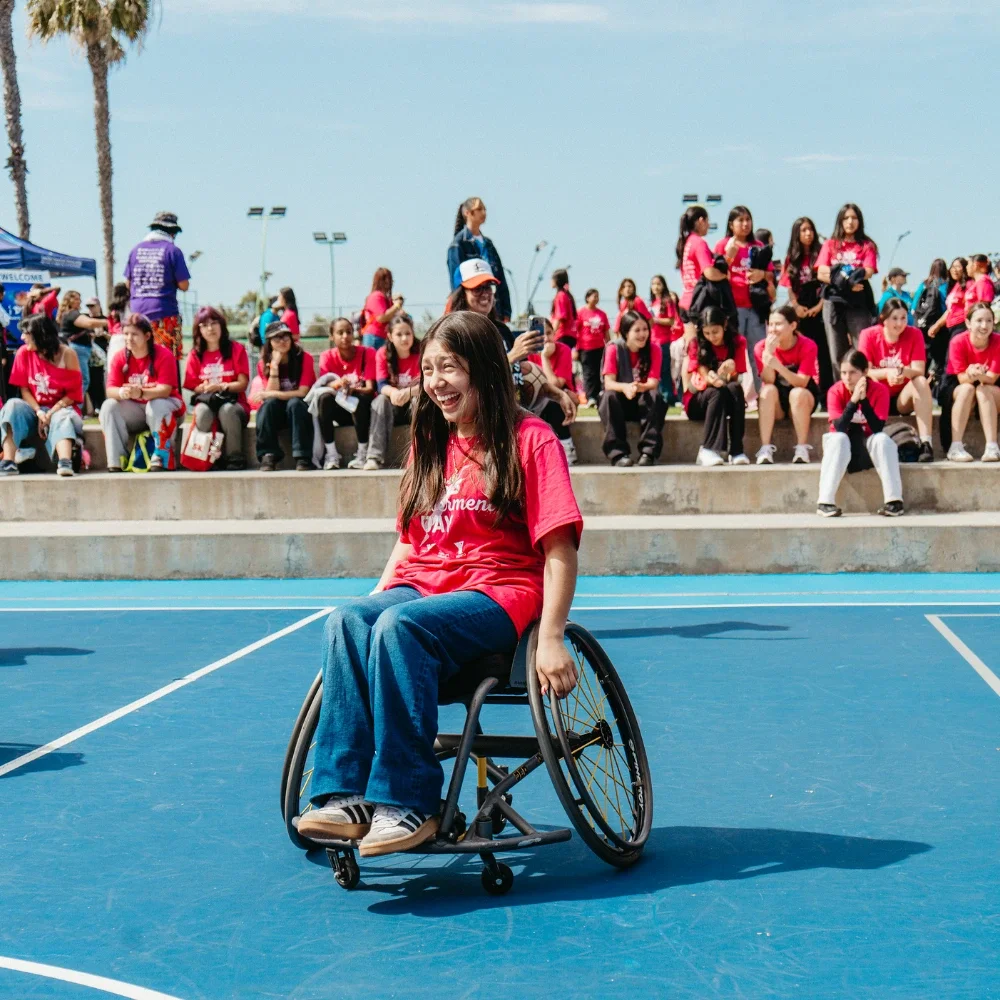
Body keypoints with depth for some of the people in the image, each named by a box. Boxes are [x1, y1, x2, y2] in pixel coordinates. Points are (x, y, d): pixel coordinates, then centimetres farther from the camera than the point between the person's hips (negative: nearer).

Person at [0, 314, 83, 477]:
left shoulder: (67, 354, -9)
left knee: (61, 418, -35)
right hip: (34, 409, 3)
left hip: (61, 408, -3)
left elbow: (73, 393, -8)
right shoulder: (24, 353, -1)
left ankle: (65, 463, -59)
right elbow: (23, 389, -1)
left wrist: (51, 414, -19)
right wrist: (38, 412, -17)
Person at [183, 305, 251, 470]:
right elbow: (192, 386, 6)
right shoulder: (195, 354, 9)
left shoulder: (236, 349, 4)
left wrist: (220, 387, -18)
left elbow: (242, 384, -3)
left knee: (227, 410, -38)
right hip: (206, 401, 1)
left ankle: (235, 459, -25)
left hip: (233, 402, -1)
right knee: (202, 411, -36)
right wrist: (203, 388, -17)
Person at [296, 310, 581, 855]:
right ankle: (346, 795, -34)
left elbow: (559, 550, -8)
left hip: (498, 593, -6)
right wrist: (378, 595, 6)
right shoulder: (430, 445, 21)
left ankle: (408, 803, -32)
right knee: (346, 620, -27)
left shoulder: (530, 438, -1)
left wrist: (550, 640, -17)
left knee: (398, 625, -35)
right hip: (421, 587, 6)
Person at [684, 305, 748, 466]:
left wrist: (729, 373, -34)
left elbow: (734, 379, -10)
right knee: (717, 392, -35)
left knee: (735, 388, -32)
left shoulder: (738, 342, -4)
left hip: (727, 400, 2)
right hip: (698, 400, -2)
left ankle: (737, 451, -38)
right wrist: (713, 379, -41)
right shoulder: (697, 344, -9)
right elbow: (705, 377, -17)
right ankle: (708, 450, -42)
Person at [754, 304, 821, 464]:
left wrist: (778, 365, -40)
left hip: (802, 400, -1)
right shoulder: (762, 346, -11)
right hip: (775, 403, 2)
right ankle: (765, 448, -35)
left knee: (798, 392, -33)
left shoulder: (807, 346, -16)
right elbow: (769, 382, -18)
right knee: (768, 390, -30)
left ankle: (802, 448, -28)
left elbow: (802, 382, -25)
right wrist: (768, 352, -31)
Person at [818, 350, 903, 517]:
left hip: (869, 447, 0)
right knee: (838, 439, -32)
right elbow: (839, 427, -25)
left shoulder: (879, 390, -12)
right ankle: (825, 502, -37)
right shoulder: (836, 391, -13)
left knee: (883, 439, -30)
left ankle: (894, 500, -33)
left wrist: (864, 399, -33)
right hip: (843, 448, 0)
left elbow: (878, 428, -23)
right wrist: (853, 400, -35)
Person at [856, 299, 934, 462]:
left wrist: (903, 372, -38)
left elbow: (919, 370, -14)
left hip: (903, 396, 1)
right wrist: (887, 372, -36)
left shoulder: (914, 334, -6)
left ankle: (926, 444, -38)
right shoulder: (869, 335, -8)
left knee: (921, 381, -29)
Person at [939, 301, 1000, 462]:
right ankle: (955, 447, -39)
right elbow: (962, 378, -19)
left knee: (982, 390, -33)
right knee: (967, 389, -33)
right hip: (956, 389, 0)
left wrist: (979, 375, -44)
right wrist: (970, 375, -43)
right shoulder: (958, 341, -20)